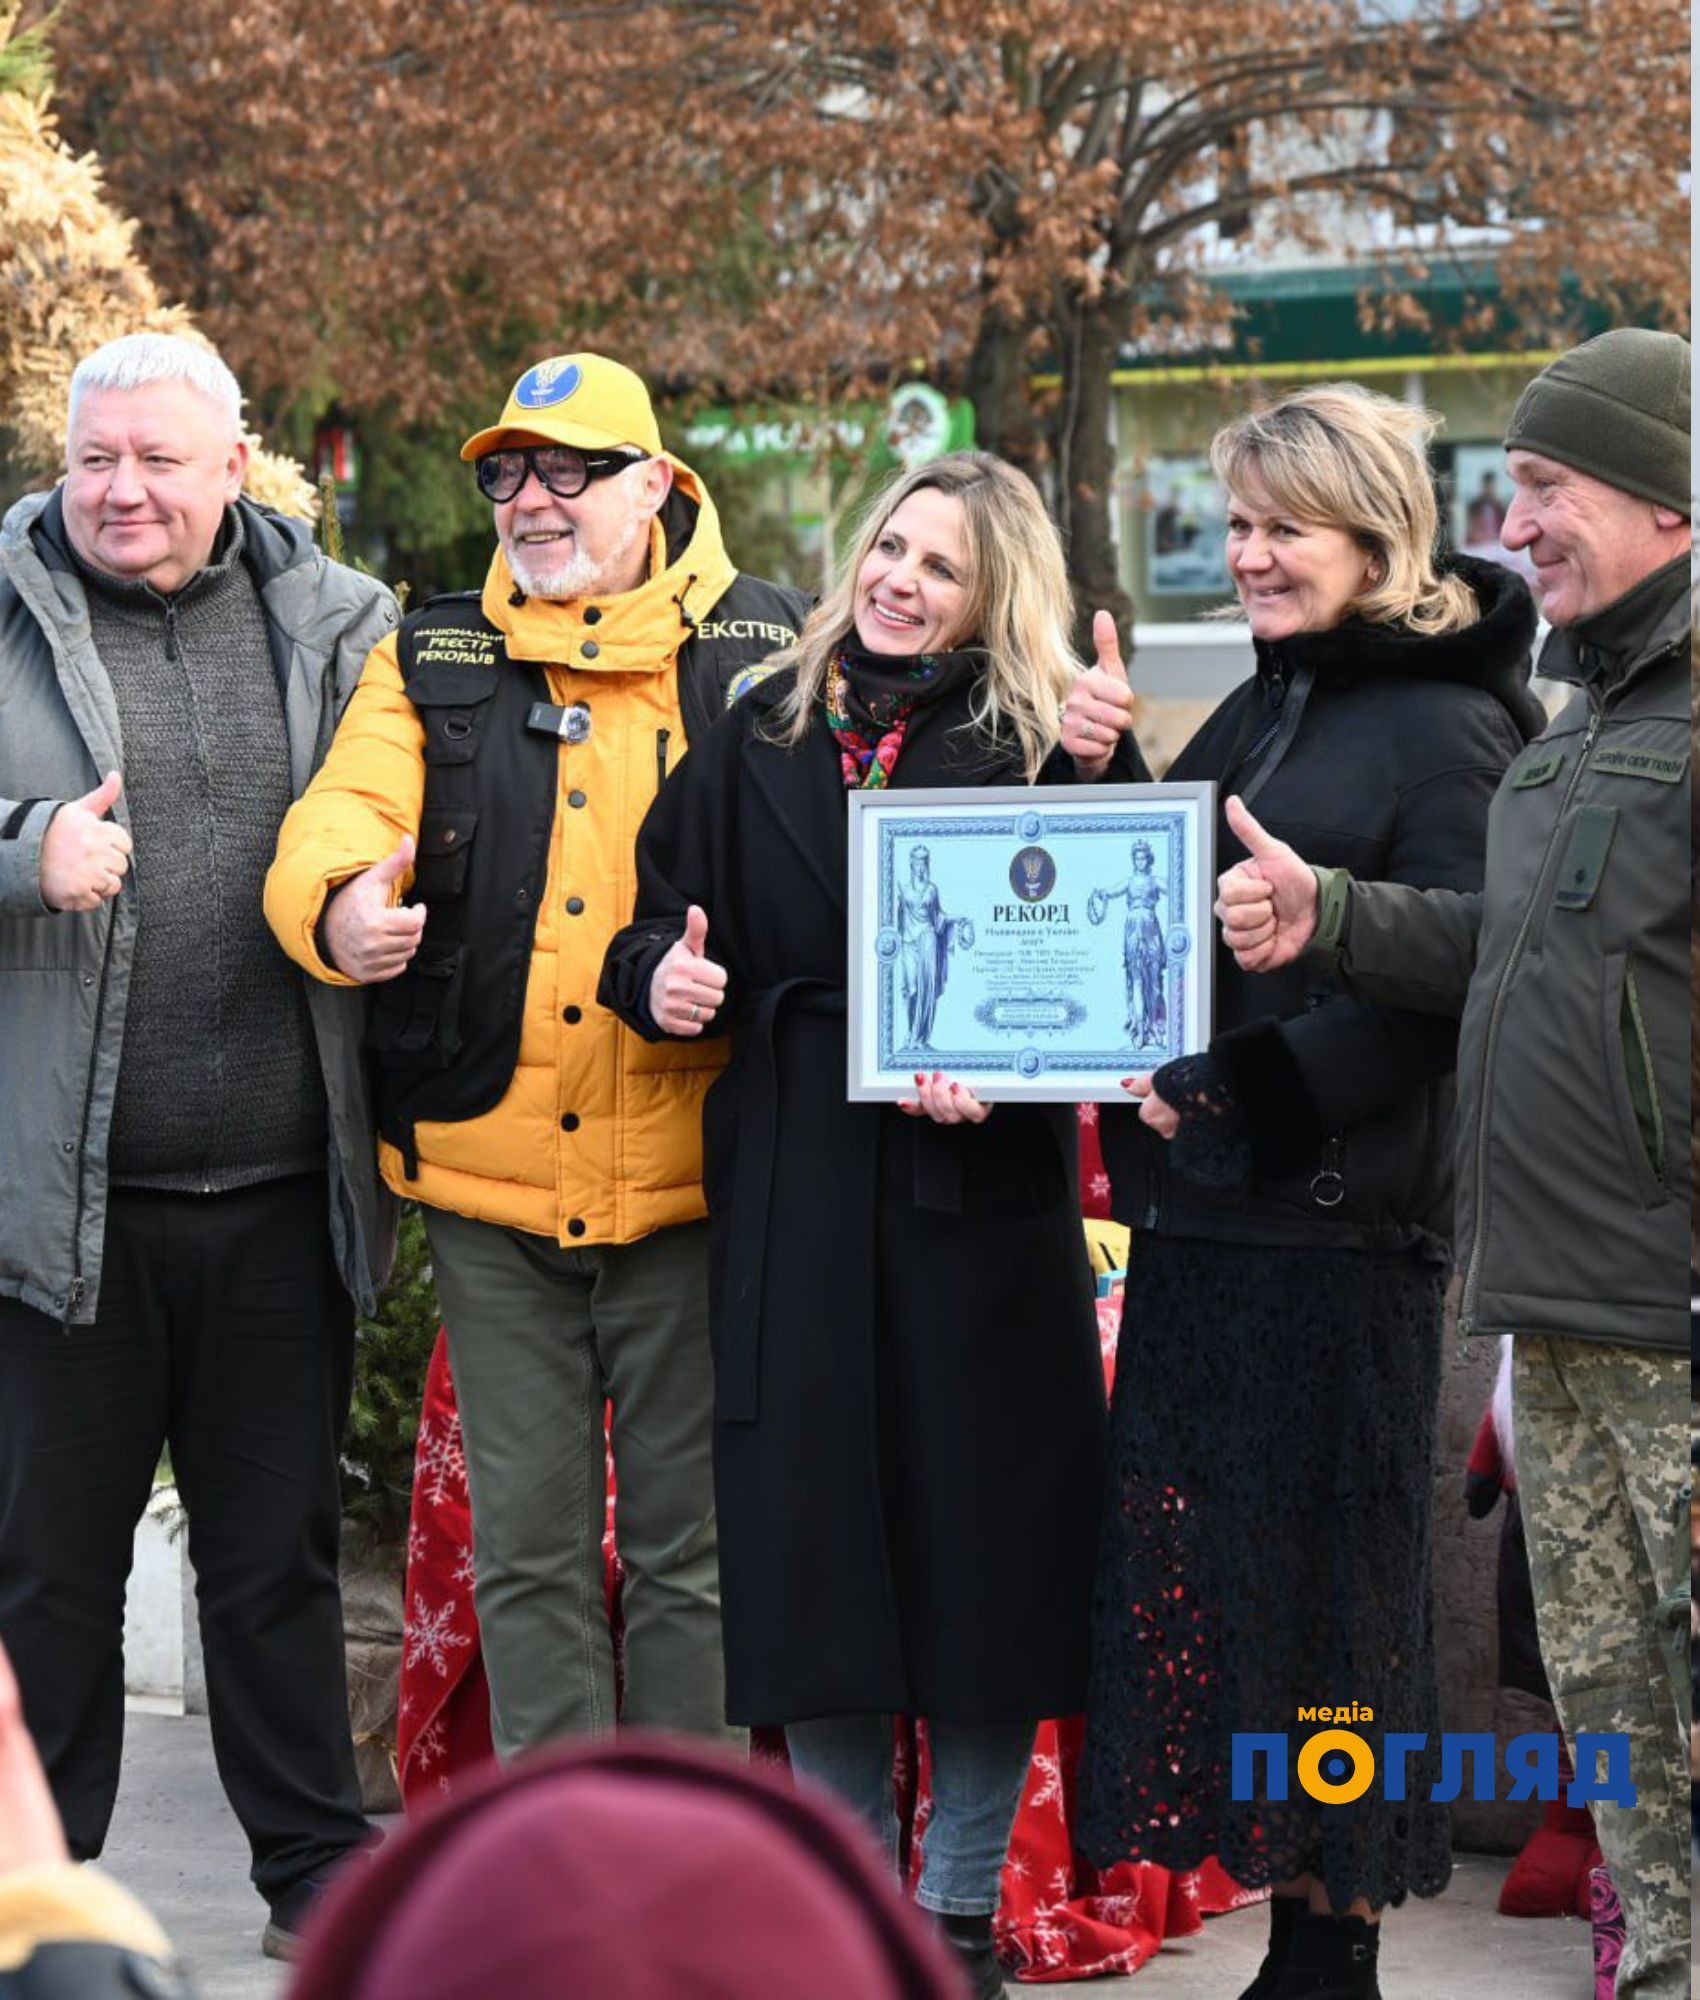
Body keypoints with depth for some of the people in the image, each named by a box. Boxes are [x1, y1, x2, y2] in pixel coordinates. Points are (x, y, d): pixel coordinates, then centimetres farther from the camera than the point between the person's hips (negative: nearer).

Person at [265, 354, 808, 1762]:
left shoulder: (761, 654, 2)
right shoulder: (432, 660, 10)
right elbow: (342, 817, -4)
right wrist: (338, 904, -27)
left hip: (691, 1174, -2)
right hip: (491, 1176, 2)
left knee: (692, 1540, 7)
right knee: (526, 1545, 9)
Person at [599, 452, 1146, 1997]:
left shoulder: (1038, 747, 2)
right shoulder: (762, 740, 11)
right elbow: (668, 915, 14)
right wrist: (660, 975, -7)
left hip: (980, 1191, -2)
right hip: (795, 1189, 3)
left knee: (981, 1530, 1)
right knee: (812, 1529, 5)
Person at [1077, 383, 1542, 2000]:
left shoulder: (1443, 729, -8)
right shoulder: (1254, 716, 17)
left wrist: (1249, 1087, -23)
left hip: (1335, 1219, -8)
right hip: (1195, 1209, 8)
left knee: (1325, 1586, -2)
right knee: (1192, 1572, 8)